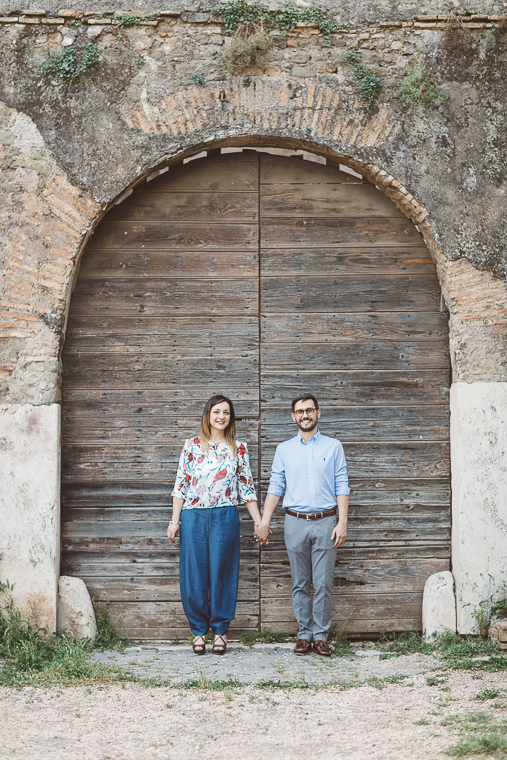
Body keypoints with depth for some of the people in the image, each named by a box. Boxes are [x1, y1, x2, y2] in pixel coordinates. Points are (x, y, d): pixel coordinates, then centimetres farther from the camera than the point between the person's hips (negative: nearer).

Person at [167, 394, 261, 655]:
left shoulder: (238, 448, 7)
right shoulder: (192, 446, 6)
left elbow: (247, 488, 8)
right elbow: (181, 484, 6)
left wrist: (259, 523, 5)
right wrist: (174, 520, 2)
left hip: (225, 517, 0)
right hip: (193, 516, 0)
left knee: (222, 573, 2)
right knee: (194, 574, 2)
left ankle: (220, 629, 15)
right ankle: (199, 630, 14)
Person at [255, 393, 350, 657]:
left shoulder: (333, 447, 7)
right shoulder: (284, 449, 10)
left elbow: (342, 487, 3)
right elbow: (275, 487, 8)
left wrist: (342, 523, -5)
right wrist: (264, 522, -1)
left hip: (325, 523, -1)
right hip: (296, 523, 1)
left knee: (323, 584, -2)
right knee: (300, 584, 5)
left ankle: (321, 636, 4)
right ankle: (304, 635, 11)